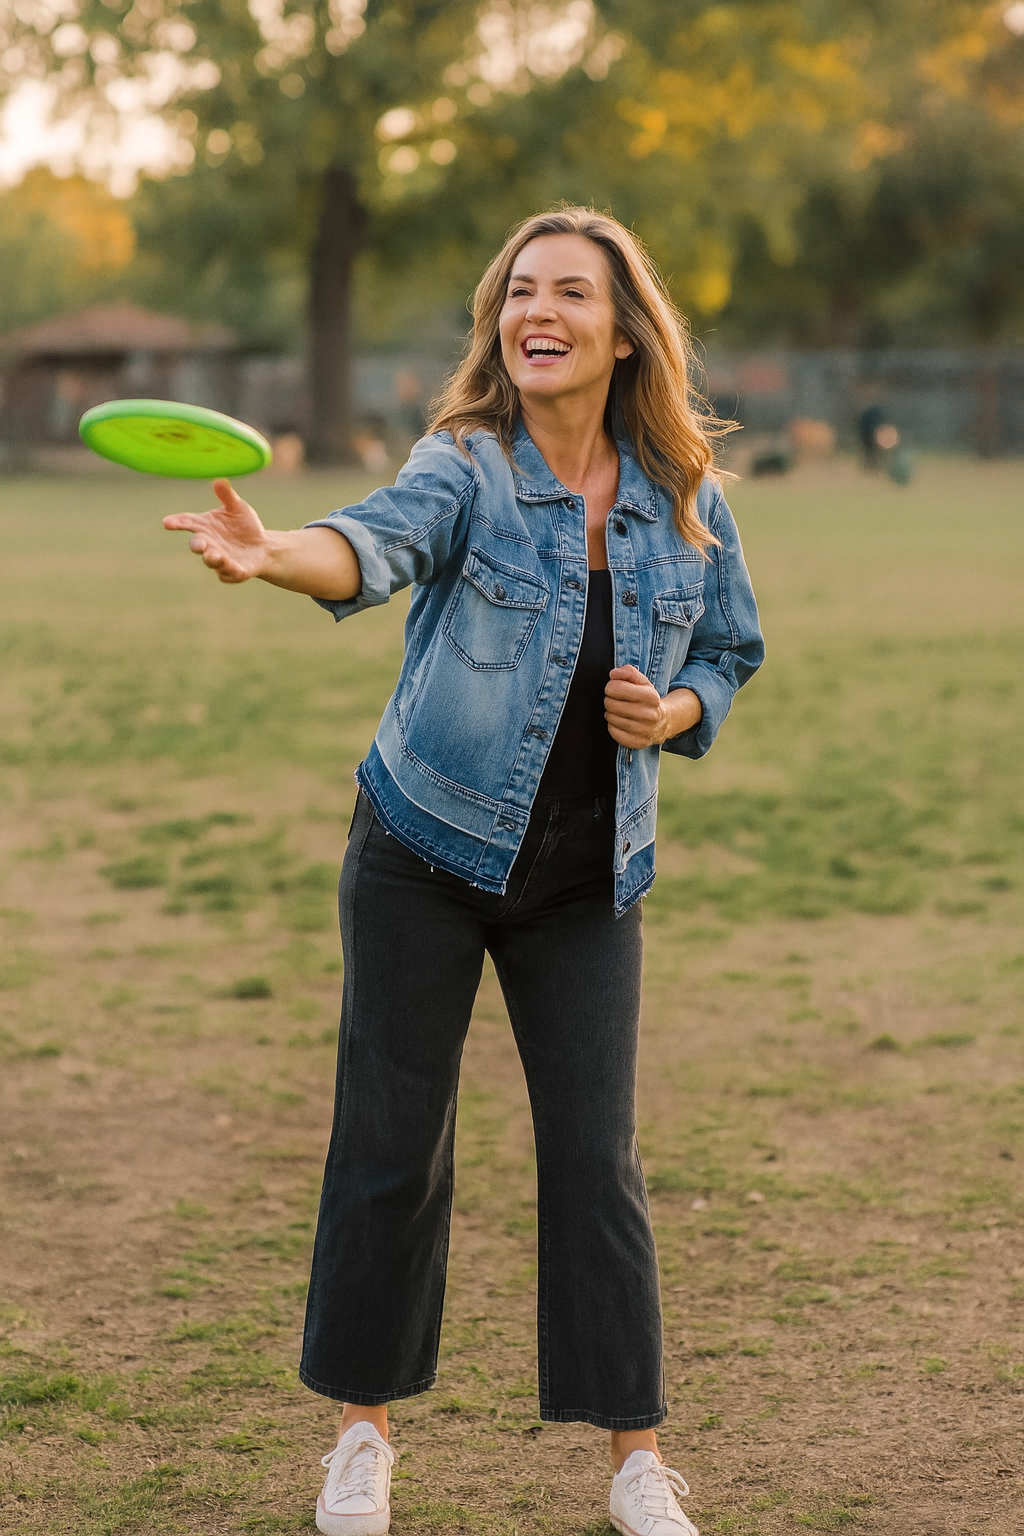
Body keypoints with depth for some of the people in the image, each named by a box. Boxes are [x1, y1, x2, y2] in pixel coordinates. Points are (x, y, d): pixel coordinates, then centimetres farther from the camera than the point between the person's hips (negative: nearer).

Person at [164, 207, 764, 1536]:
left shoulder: (684, 499, -2)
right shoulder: (466, 468, -12)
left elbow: (731, 651, 12)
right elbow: (379, 542, -34)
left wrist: (673, 711, -10)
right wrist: (271, 551, -56)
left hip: (587, 881, 2)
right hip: (429, 854, -2)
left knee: (595, 1154, 0)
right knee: (392, 1140, 5)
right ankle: (365, 1428, 22)